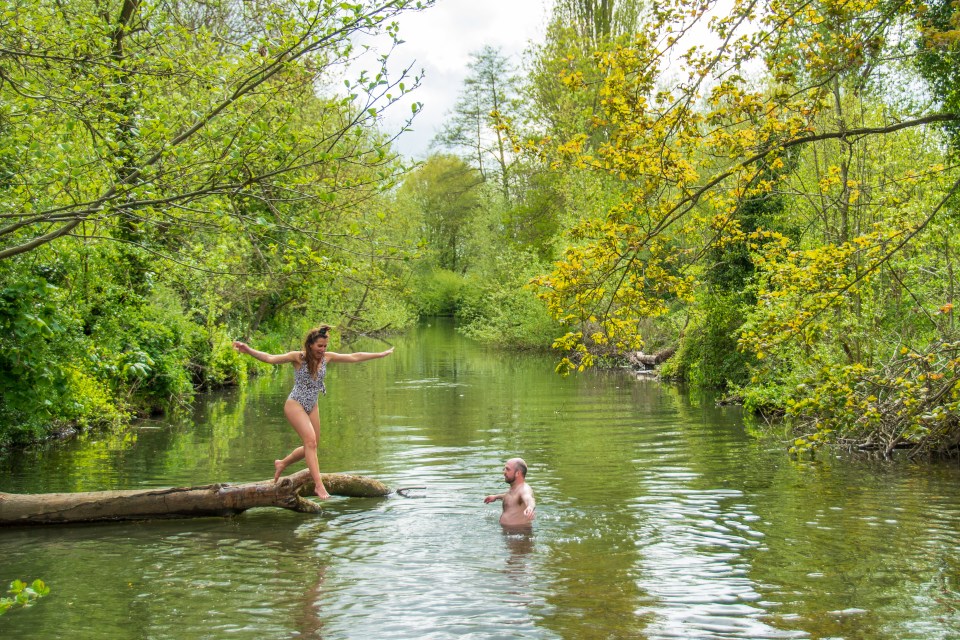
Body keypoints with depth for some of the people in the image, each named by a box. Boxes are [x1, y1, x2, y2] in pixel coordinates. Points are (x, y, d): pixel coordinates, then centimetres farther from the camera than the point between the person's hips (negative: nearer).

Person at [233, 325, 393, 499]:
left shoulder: (326, 357, 0)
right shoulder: (298, 357, -14)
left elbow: (354, 357, 7)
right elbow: (271, 358, -25)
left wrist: (381, 354, 11)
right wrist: (249, 351, -40)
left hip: (312, 406, 7)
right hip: (295, 404, -7)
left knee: (312, 445, 10)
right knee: (310, 440, -19)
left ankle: (281, 464, 34)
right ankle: (318, 484, -20)